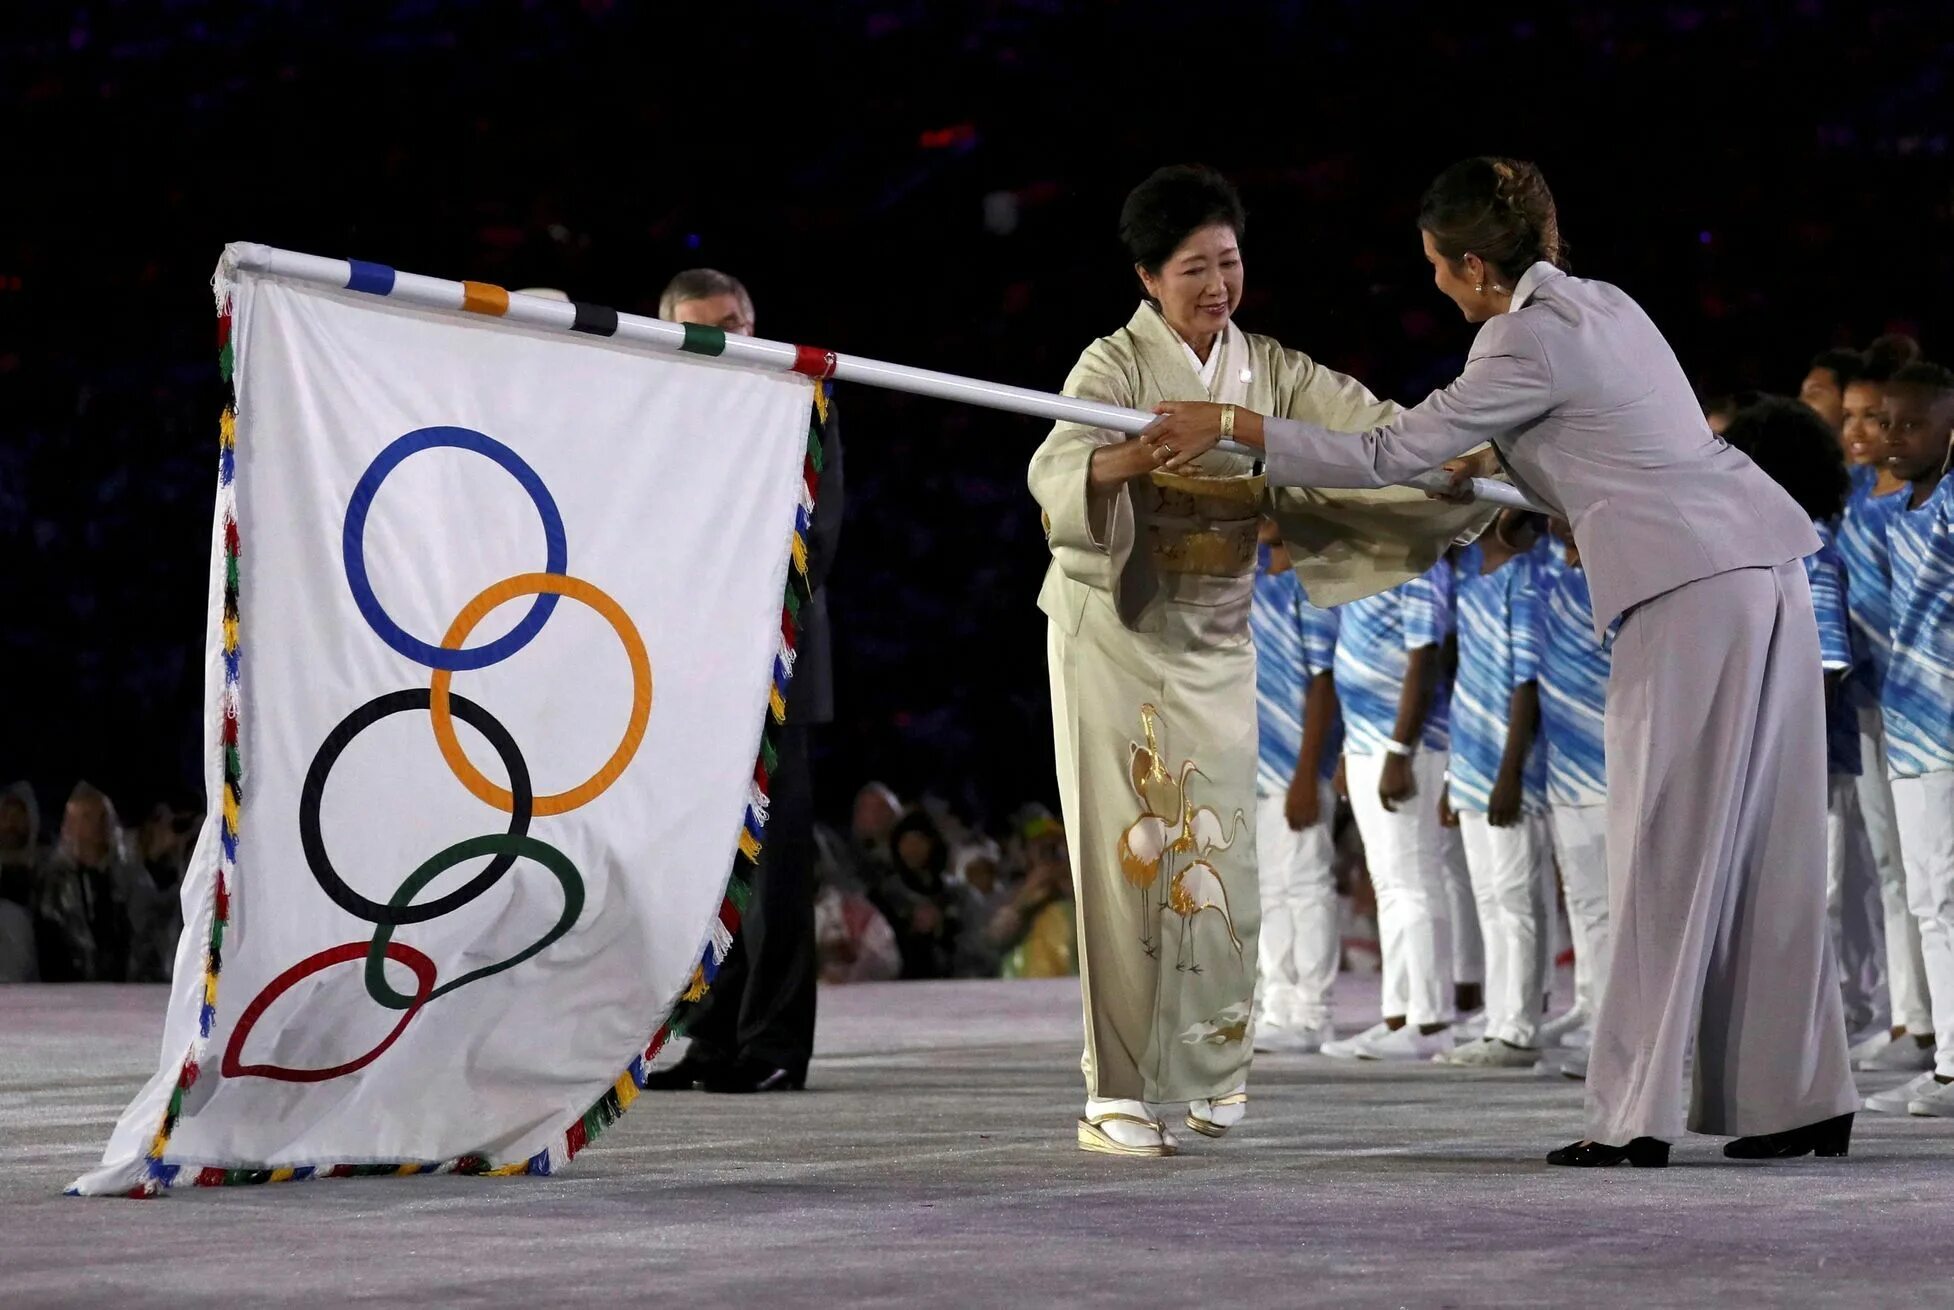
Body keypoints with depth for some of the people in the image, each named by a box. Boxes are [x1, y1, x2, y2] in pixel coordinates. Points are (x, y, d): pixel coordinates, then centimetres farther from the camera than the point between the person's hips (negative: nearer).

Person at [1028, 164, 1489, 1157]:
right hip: (1115, 630, -4)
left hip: (1216, 640, 4)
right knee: (1130, 850, -6)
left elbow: (1368, 428, -8)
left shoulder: (1271, 369, 3)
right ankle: (1115, 1094, -4)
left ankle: (1208, 1063, 22)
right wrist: (1135, 455, -50)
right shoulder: (1117, 365, -12)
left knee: (1220, 850, 4)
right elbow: (1054, 470, -30)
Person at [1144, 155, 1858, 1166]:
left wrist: (1229, 426, -2)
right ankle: (1800, 1100, 13)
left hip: (1694, 589, -9)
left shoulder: (1530, 342, -10)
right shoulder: (1598, 303, 17)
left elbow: (1385, 457, -8)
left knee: (1670, 850, -7)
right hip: (1762, 564, 9)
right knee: (1767, 846, 10)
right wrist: (1488, 461, 39)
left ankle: (1635, 1116, -7)